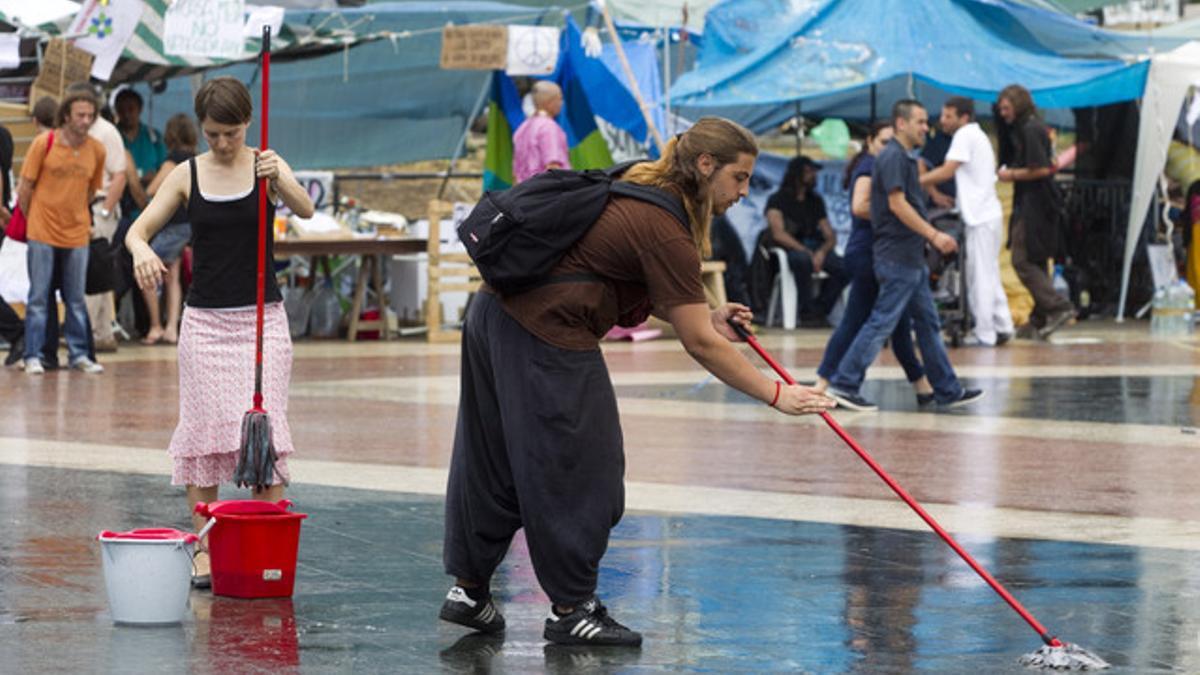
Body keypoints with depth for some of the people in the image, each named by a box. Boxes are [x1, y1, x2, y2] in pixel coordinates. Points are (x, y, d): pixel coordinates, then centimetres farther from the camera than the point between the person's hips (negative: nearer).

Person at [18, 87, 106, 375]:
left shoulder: (96, 150, 0)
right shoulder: (44, 143, -8)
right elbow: (25, 188, -1)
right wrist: (32, 222, 5)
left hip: (77, 234, 3)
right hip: (42, 234, -3)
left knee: (76, 299, 8)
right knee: (39, 296, 0)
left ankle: (79, 355, 15)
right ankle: (33, 356, 4)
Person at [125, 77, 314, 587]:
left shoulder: (266, 165, -3)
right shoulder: (187, 175, 2)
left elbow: (305, 210, -19)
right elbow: (139, 228, -3)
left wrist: (279, 181, -40)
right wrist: (141, 250, -27)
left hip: (261, 317, -2)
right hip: (205, 319, 2)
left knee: (264, 428, -8)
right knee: (203, 430, 1)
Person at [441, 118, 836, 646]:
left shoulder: (644, 189, 10)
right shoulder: (665, 229, -18)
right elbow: (700, 345, -17)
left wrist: (708, 317, 6)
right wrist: (776, 395, -12)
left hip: (498, 314, 10)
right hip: (547, 340, -10)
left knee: (493, 462, 17)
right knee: (580, 473, 1)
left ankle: (468, 590, 26)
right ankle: (570, 611, 11)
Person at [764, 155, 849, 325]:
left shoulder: (816, 201, 18)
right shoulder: (778, 200, 2)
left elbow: (831, 237, 12)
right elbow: (779, 234, -11)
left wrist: (821, 252, -11)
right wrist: (807, 252, -20)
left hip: (816, 248, 5)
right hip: (788, 250, -5)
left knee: (844, 268, -25)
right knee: (802, 259, -41)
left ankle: (820, 308, -13)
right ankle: (807, 309, -25)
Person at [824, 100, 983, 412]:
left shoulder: (904, 158, 17)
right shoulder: (893, 157, -13)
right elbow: (897, 203, -21)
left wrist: (934, 237, 21)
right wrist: (934, 235, -22)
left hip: (911, 258, 10)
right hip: (898, 257, -10)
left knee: (928, 324, 12)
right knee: (882, 322, -8)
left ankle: (948, 391, 16)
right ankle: (843, 384, -5)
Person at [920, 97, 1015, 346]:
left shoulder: (965, 136, -11)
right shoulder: (977, 135, 19)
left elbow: (946, 171, -18)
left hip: (981, 217, -10)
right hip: (986, 213, 10)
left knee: (981, 276, -6)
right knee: (988, 275, 14)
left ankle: (985, 333, -3)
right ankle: (1002, 328, 16)